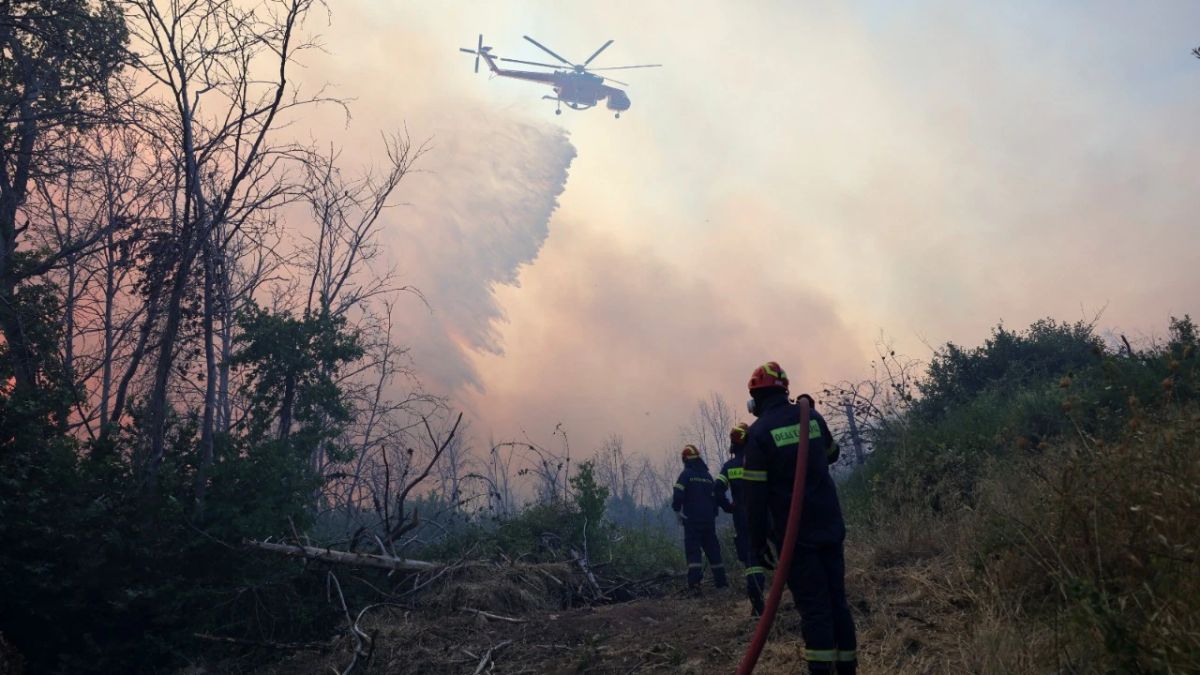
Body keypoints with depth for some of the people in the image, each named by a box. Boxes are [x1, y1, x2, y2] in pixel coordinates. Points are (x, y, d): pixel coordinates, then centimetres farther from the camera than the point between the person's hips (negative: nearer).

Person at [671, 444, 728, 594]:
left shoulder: (686, 474, -6)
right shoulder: (708, 476, 11)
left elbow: (678, 495, -15)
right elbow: (714, 497, 15)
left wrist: (677, 511, -1)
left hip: (691, 519, -5)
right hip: (709, 519, 5)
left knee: (693, 550, -7)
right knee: (712, 548, 15)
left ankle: (695, 583, -19)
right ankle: (720, 579, 22)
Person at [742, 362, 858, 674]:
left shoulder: (759, 432, -12)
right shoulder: (813, 417, 4)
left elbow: (755, 496, -13)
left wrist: (758, 543, -7)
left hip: (795, 534, -5)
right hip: (831, 526, 5)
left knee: (814, 607, -2)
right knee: (837, 601, 12)